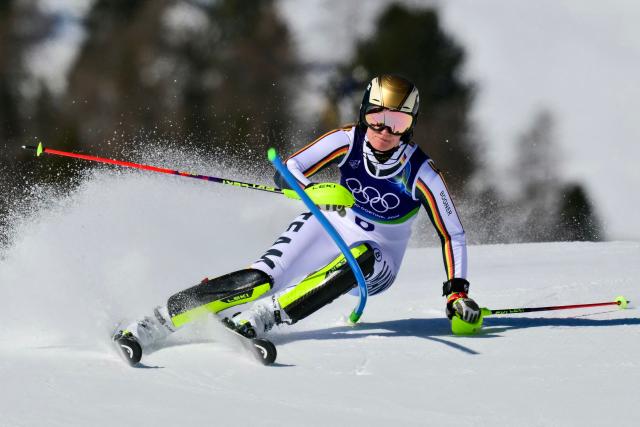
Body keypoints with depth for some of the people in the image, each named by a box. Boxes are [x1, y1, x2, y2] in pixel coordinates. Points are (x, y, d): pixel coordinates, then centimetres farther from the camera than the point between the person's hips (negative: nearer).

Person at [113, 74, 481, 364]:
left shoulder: (421, 172, -20)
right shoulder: (348, 141, -16)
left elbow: (453, 234, -11)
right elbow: (288, 174, -17)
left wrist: (458, 291, -20)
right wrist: (317, 192, -38)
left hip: (375, 266, -1)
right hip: (330, 229, 1)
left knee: (359, 256, -38)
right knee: (260, 280, -25)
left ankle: (256, 320, -44)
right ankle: (151, 325, -27)